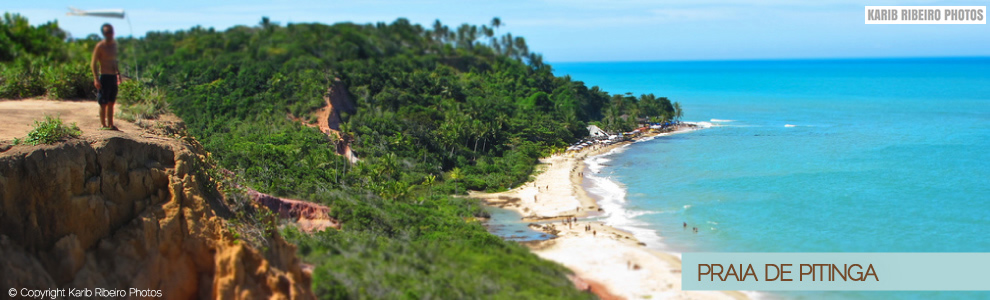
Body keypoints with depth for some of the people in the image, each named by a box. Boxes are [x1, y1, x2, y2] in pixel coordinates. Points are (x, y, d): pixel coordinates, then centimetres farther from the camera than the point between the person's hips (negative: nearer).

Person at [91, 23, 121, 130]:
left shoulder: (114, 44, 13)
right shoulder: (100, 46, -9)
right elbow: (93, 63, -10)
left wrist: (118, 74, 22)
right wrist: (96, 79, -17)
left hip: (113, 77, 7)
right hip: (104, 76, -7)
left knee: (111, 103, 11)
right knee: (104, 103, -2)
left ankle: (110, 124, 18)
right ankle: (103, 125, 5)